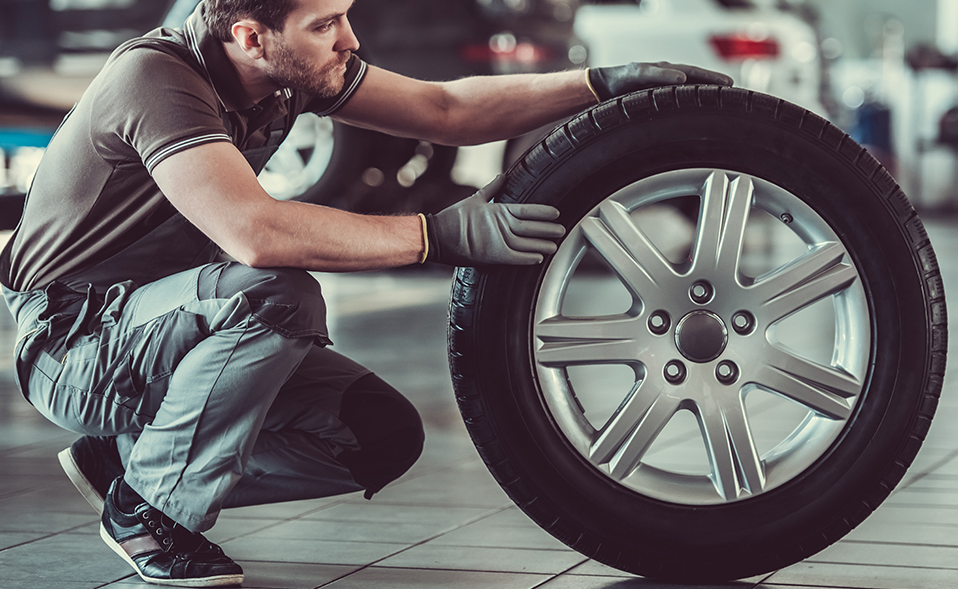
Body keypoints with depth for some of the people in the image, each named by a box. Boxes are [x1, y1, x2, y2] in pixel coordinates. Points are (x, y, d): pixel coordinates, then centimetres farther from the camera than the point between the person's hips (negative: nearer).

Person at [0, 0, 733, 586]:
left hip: (166, 320, 8)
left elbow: (445, 109, 5)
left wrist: (606, 82, -4)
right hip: (73, 343, -8)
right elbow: (253, 231, -40)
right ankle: (146, 502, -15)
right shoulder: (155, 78, -27)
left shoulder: (291, 69, -3)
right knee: (277, 296, -35)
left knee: (384, 435, -5)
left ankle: (122, 455, 6)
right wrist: (442, 234, -37)